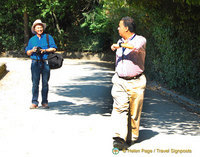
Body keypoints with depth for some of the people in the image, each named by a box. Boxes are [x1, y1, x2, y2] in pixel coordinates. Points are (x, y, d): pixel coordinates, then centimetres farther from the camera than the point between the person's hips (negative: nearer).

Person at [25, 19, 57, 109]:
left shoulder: (48, 37, 9)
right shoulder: (32, 39, 15)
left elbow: (54, 48, 1)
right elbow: (28, 53, 14)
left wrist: (45, 50, -14)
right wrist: (32, 50, -7)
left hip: (45, 63, -1)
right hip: (35, 62, 1)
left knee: (45, 83, 0)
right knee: (35, 83, -5)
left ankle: (44, 102, 5)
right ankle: (34, 102, -4)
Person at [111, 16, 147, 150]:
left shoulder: (140, 39, -5)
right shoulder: (120, 42, 17)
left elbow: (137, 46, -31)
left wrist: (119, 45, -20)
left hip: (135, 83, -4)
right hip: (120, 81, 4)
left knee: (134, 112, 1)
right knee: (119, 108, -15)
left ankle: (131, 137, 17)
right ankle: (119, 138, -26)